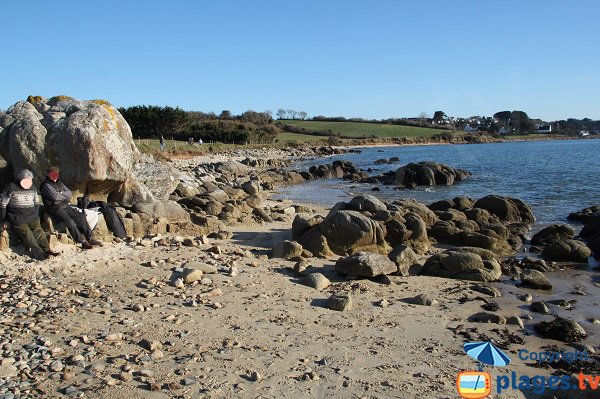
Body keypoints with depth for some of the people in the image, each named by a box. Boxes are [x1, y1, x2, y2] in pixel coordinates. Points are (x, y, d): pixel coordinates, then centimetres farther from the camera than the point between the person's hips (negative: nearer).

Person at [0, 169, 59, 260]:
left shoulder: (32, 188, 15)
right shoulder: (11, 188, -1)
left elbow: (37, 203, 25)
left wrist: (36, 215, 13)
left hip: (31, 216, 4)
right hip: (17, 218, -4)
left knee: (38, 230, -18)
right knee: (27, 234, -21)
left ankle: (47, 250, -29)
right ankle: (40, 254, -33)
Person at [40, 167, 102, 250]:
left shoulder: (59, 183, 21)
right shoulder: (46, 185, -3)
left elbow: (69, 193, 10)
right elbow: (55, 197, -15)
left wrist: (61, 194, -8)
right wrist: (65, 196, 1)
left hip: (65, 206, 7)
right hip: (55, 208, -7)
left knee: (81, 216, -10)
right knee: (69, 221, -27)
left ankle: (90, 238, -8)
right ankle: (82, 241, -23)